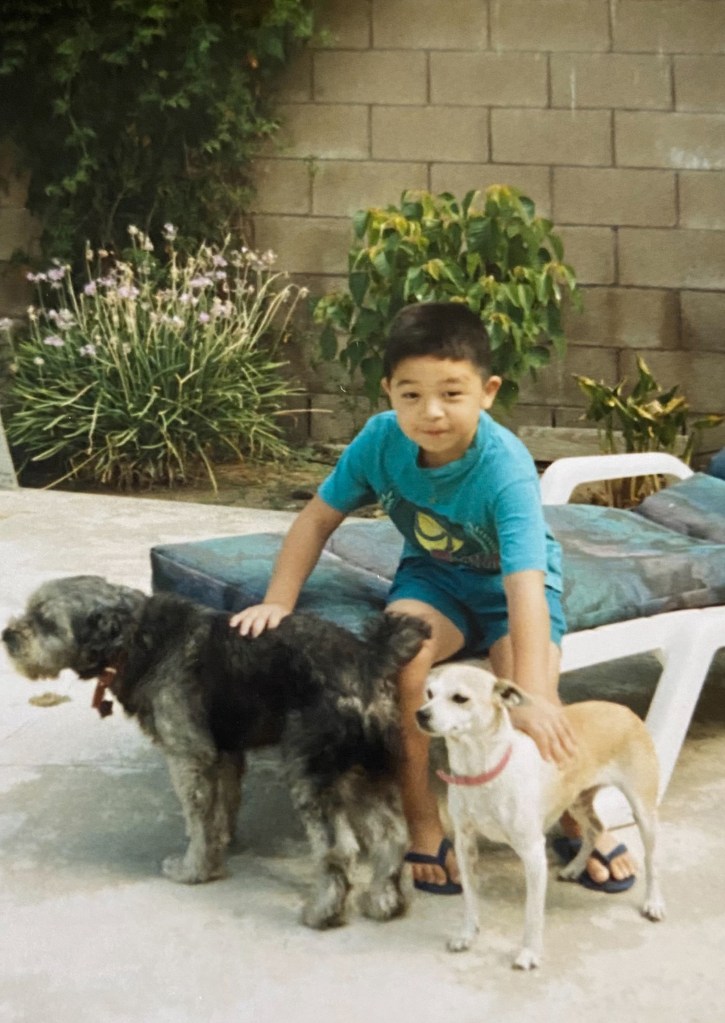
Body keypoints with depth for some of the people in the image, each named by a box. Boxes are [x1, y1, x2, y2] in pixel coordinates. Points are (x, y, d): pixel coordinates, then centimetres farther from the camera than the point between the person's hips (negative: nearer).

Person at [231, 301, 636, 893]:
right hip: (435, 577, 3)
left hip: (508, 585, -3)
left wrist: (531, 695, -54)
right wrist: (278, 604, -14)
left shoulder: (505, 468, -33)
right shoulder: (381, 440, -20)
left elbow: (525, 584, -43)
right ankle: (423, 826, -13)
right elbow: (320, 516, -5)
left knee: (532, 702, -28)